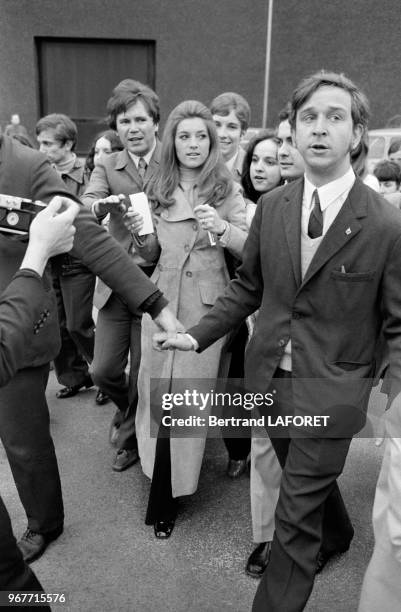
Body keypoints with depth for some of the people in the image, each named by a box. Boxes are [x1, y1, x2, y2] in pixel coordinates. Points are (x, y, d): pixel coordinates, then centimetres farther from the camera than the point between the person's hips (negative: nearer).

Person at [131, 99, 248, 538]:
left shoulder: (227, 189, 0)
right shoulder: (159, 189, 9)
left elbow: (251, 250, -4)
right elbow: (152, 255, 15)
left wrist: (222, 228, -21)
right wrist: (142, 233, -5)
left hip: (205, 304, -3)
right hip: (162, 300, 3)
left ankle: (166, 498, 20)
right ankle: (164, 493, 31)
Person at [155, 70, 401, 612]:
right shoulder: (271, 207, -2)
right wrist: (198, 335, 2)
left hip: (329, 392, -5)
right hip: (270, 378, 5)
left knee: (295, 520, 4)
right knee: (310, 482, 28)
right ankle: (336, 535, 60)